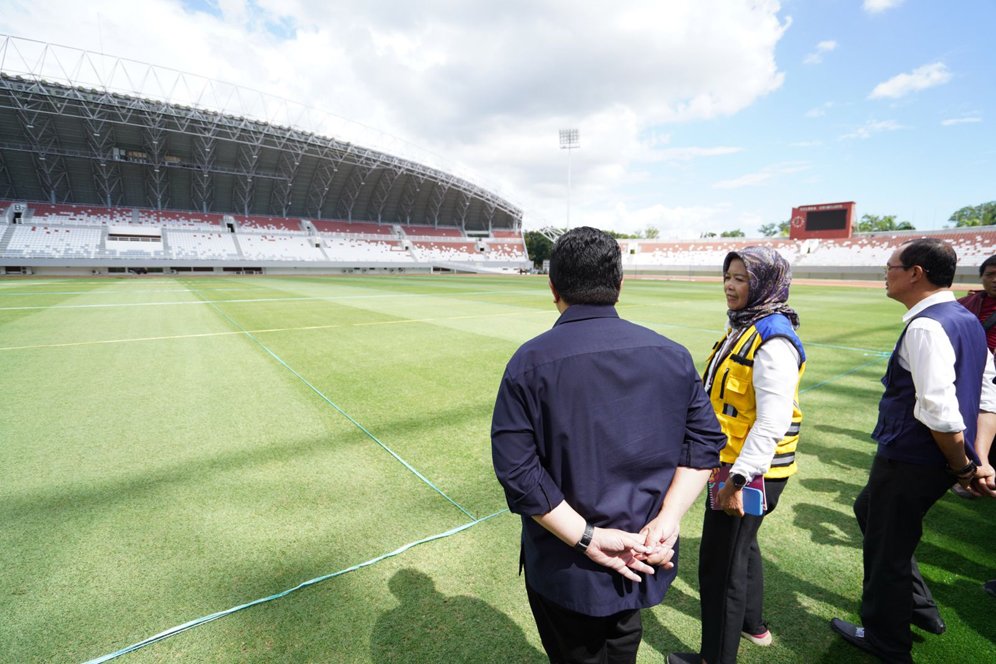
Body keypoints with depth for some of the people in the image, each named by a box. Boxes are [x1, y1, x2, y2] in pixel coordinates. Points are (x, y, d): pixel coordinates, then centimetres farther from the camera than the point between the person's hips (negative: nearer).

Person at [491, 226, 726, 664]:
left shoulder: (530, 362, -19)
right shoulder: (672, 355, -6)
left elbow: (516, 469, -22)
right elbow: (705, 442, -5)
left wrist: (586, 538, -17)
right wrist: (667, 519, -10)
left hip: (567, 571, -3)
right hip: (644, 564, 4)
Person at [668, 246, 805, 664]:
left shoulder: (773, 340, -22)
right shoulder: (743, 326, 7)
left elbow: (773, 422, -26)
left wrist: (738, 479, -25)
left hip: (750, 470, -10)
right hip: (732, 460, 10)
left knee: (719, 563, 4)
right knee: (741, 545, 27)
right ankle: (752, 624, 50)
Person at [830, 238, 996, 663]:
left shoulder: (925, 327, -23)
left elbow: (940, 413, -27)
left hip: (908, 462, -10)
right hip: (932, 462, 10)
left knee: (886, 548, 10)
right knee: (869, 510, 30)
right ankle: (919, 607, 45)